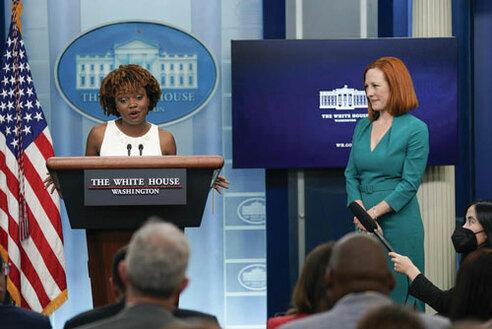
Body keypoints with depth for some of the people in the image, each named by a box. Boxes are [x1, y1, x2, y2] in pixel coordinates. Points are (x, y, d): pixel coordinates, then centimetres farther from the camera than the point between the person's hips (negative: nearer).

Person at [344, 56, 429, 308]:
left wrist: (373, 212, -15)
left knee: (399, 295, -1)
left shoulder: (416, 129, -7)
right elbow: (351, 175, 9)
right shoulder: (362, 127, 12)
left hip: (399, 224, -6)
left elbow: (409, 184, -11)